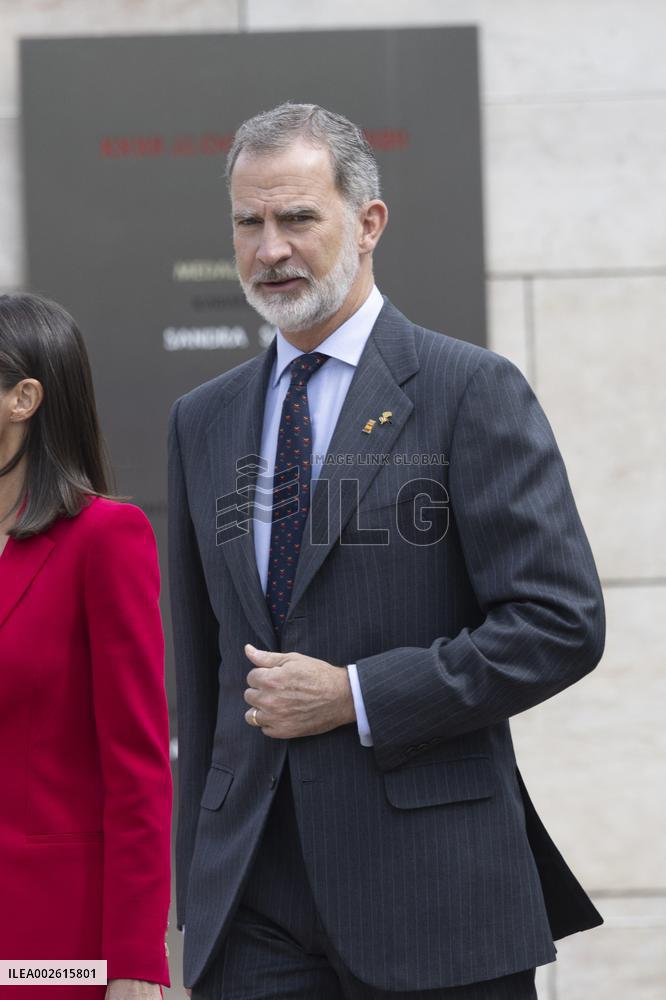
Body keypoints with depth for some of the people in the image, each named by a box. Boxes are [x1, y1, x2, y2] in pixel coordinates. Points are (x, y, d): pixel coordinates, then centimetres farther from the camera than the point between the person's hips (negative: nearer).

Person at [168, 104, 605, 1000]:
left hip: (433, 888, -4)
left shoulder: (472, 390, -3)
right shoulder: (202, 421, 14)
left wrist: (356, 695, -13)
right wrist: (196, 886, 13)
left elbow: (561, 624, -9)